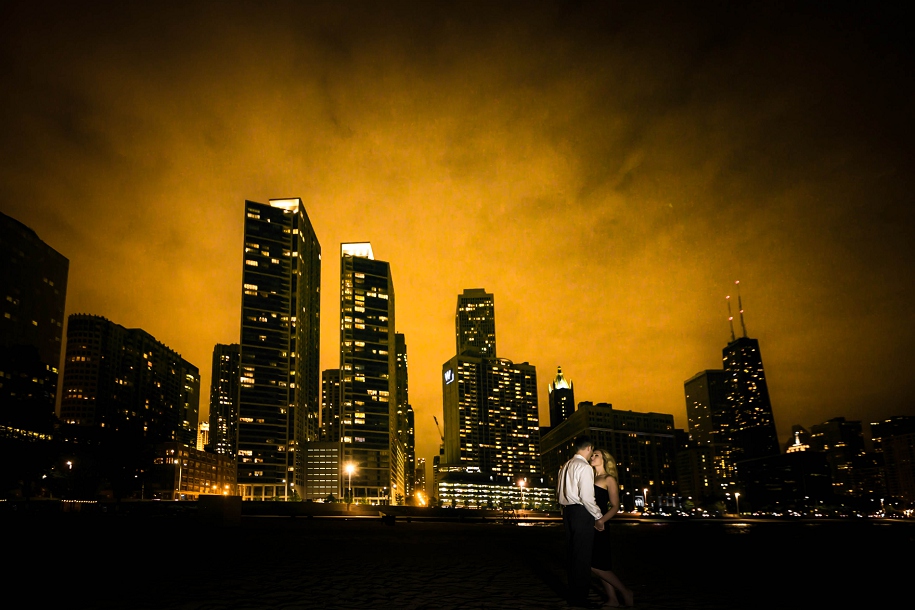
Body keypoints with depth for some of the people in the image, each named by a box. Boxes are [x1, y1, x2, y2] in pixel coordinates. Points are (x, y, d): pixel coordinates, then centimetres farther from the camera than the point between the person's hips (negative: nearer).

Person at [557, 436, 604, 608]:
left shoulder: (565, 466, 13)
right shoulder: (584, 467, -13)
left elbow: (559, 492, 17)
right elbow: (587, 497, -19)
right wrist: (599, 517, -9)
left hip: (568, 511, 9)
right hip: (581, 513, -9)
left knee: (573, 554, 15)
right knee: (582, 555, -2)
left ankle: (574, 594, 23)